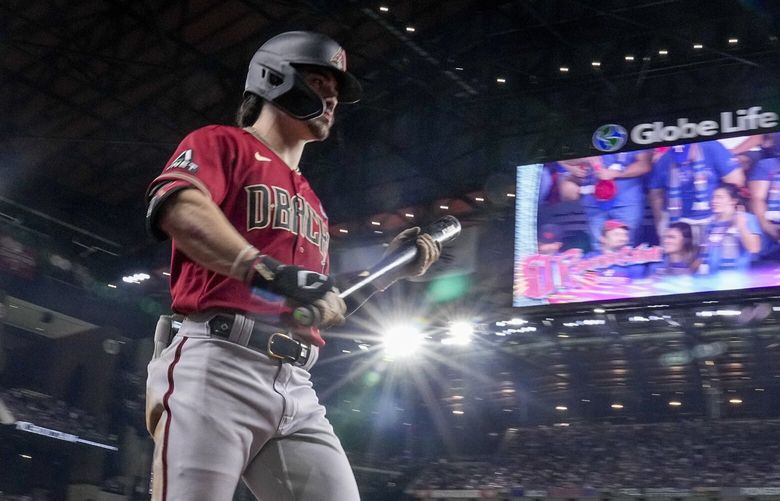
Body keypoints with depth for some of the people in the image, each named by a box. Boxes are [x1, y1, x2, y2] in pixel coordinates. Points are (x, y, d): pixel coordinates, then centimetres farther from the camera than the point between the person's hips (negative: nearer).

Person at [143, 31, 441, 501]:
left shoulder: (311, 201, 30)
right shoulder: (221, 143, 8)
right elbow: (175, 206, -15)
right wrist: (270, 272, -26)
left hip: (296, 391, 7)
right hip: (217, 365, -7)